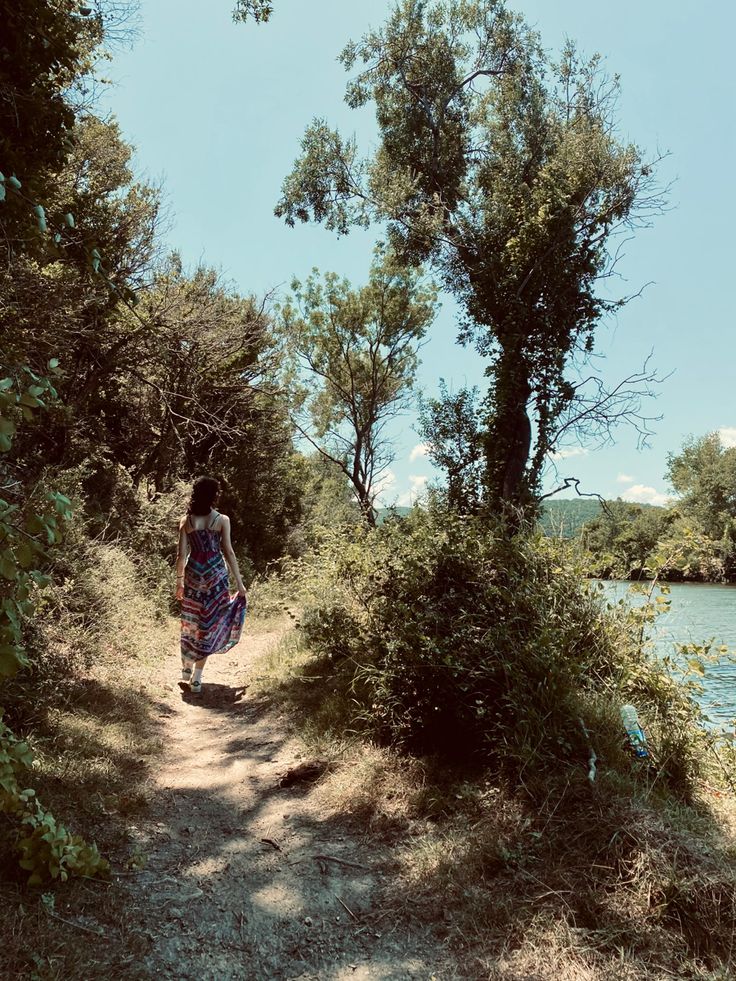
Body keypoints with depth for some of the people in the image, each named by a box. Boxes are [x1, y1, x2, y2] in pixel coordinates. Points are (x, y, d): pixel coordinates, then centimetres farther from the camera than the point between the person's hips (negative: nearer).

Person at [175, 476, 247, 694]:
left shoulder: (186, 521, 1)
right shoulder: (222, 520, -4)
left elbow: (181, 555, 1)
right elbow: (229, 553, -6)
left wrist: (179, 581, 12)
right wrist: (240, 583, -1)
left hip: (193, 574, 2)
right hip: (216, 575, -2)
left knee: (190, 626, 16)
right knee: (209, 627, 4)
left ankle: (186, 674, 21)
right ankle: (196, 679, 4)